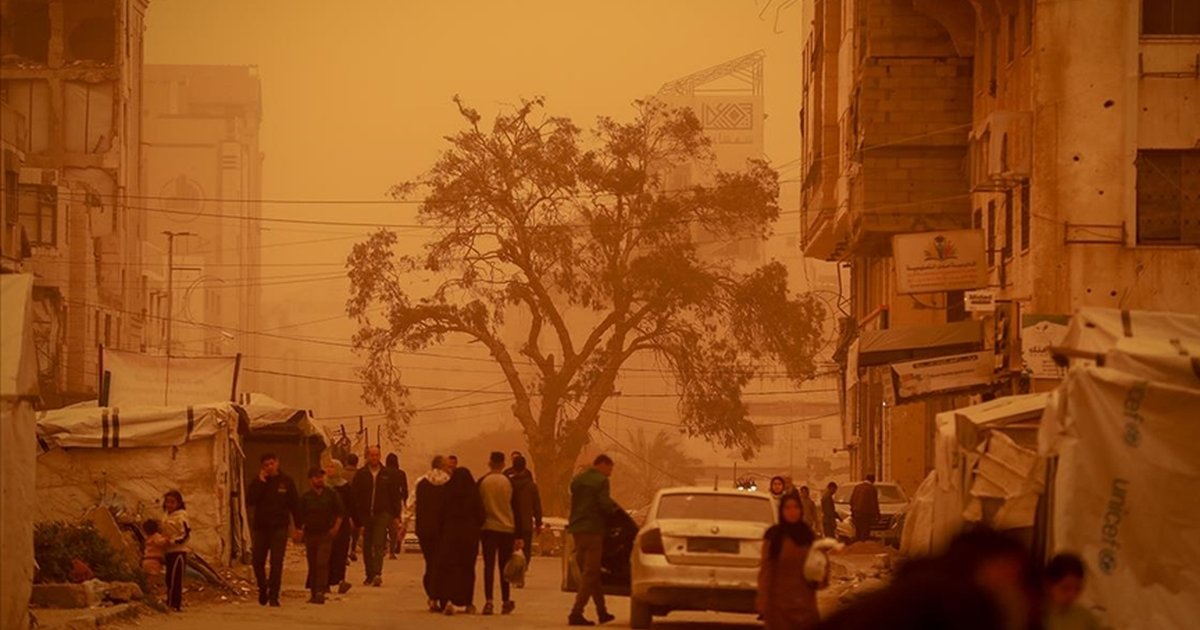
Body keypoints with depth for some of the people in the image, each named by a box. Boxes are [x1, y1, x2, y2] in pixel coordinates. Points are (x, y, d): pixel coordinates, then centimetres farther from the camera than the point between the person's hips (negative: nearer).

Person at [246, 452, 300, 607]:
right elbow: (249, 500, -11)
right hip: (260, 527, 2)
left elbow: (295, 505, 6)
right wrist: (260, 482, -14)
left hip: (279, 527, -2)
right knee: (258, 561, 4)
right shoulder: (258, 482, 5)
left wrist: (298, 526, 1)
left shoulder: (286, 482, 4)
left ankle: (273, 595, -7)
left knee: (276, 562, -8)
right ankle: (263, 588, 29)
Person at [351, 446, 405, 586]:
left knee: (379, 545, -14)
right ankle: (370, 575, 16)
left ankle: (377, 573, -22)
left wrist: (396, 516, 3)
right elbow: (355, 497, 3)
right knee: (367, 547, 7)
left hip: (382, 514, -2)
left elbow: (395, 496, 8)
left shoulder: (388, 474, 5)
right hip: (365, 515, 2)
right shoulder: (360, 475, 4)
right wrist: (357, 519, -3)